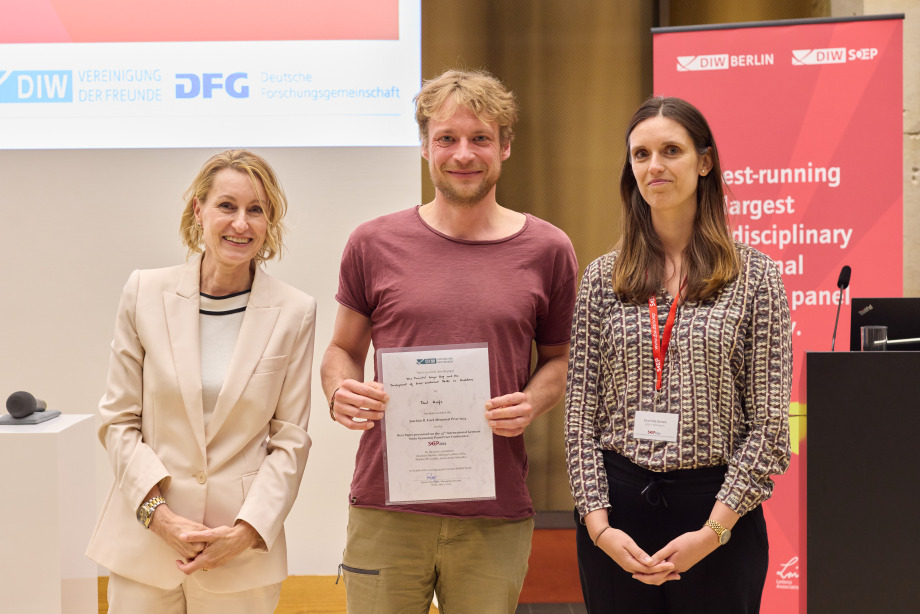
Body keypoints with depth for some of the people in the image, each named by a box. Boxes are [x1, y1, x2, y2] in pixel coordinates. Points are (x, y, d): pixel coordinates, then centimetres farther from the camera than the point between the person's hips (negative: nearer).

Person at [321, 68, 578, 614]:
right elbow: (344, 350, 13)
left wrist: (532, 403, -7)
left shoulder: (547, 250, 4)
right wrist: (340, 393, -9)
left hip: (496, 517, 0)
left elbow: (559, 357, 14)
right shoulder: (375, 244, 3)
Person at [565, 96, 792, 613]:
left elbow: (769, 423, -4)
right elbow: (580, 414, 3)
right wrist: (599, 524, -7)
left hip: (717, 508, -2)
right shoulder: (602, 278, 5)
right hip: (618, 507, 2)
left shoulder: (755, 277, -1)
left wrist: (713, 530, -10)